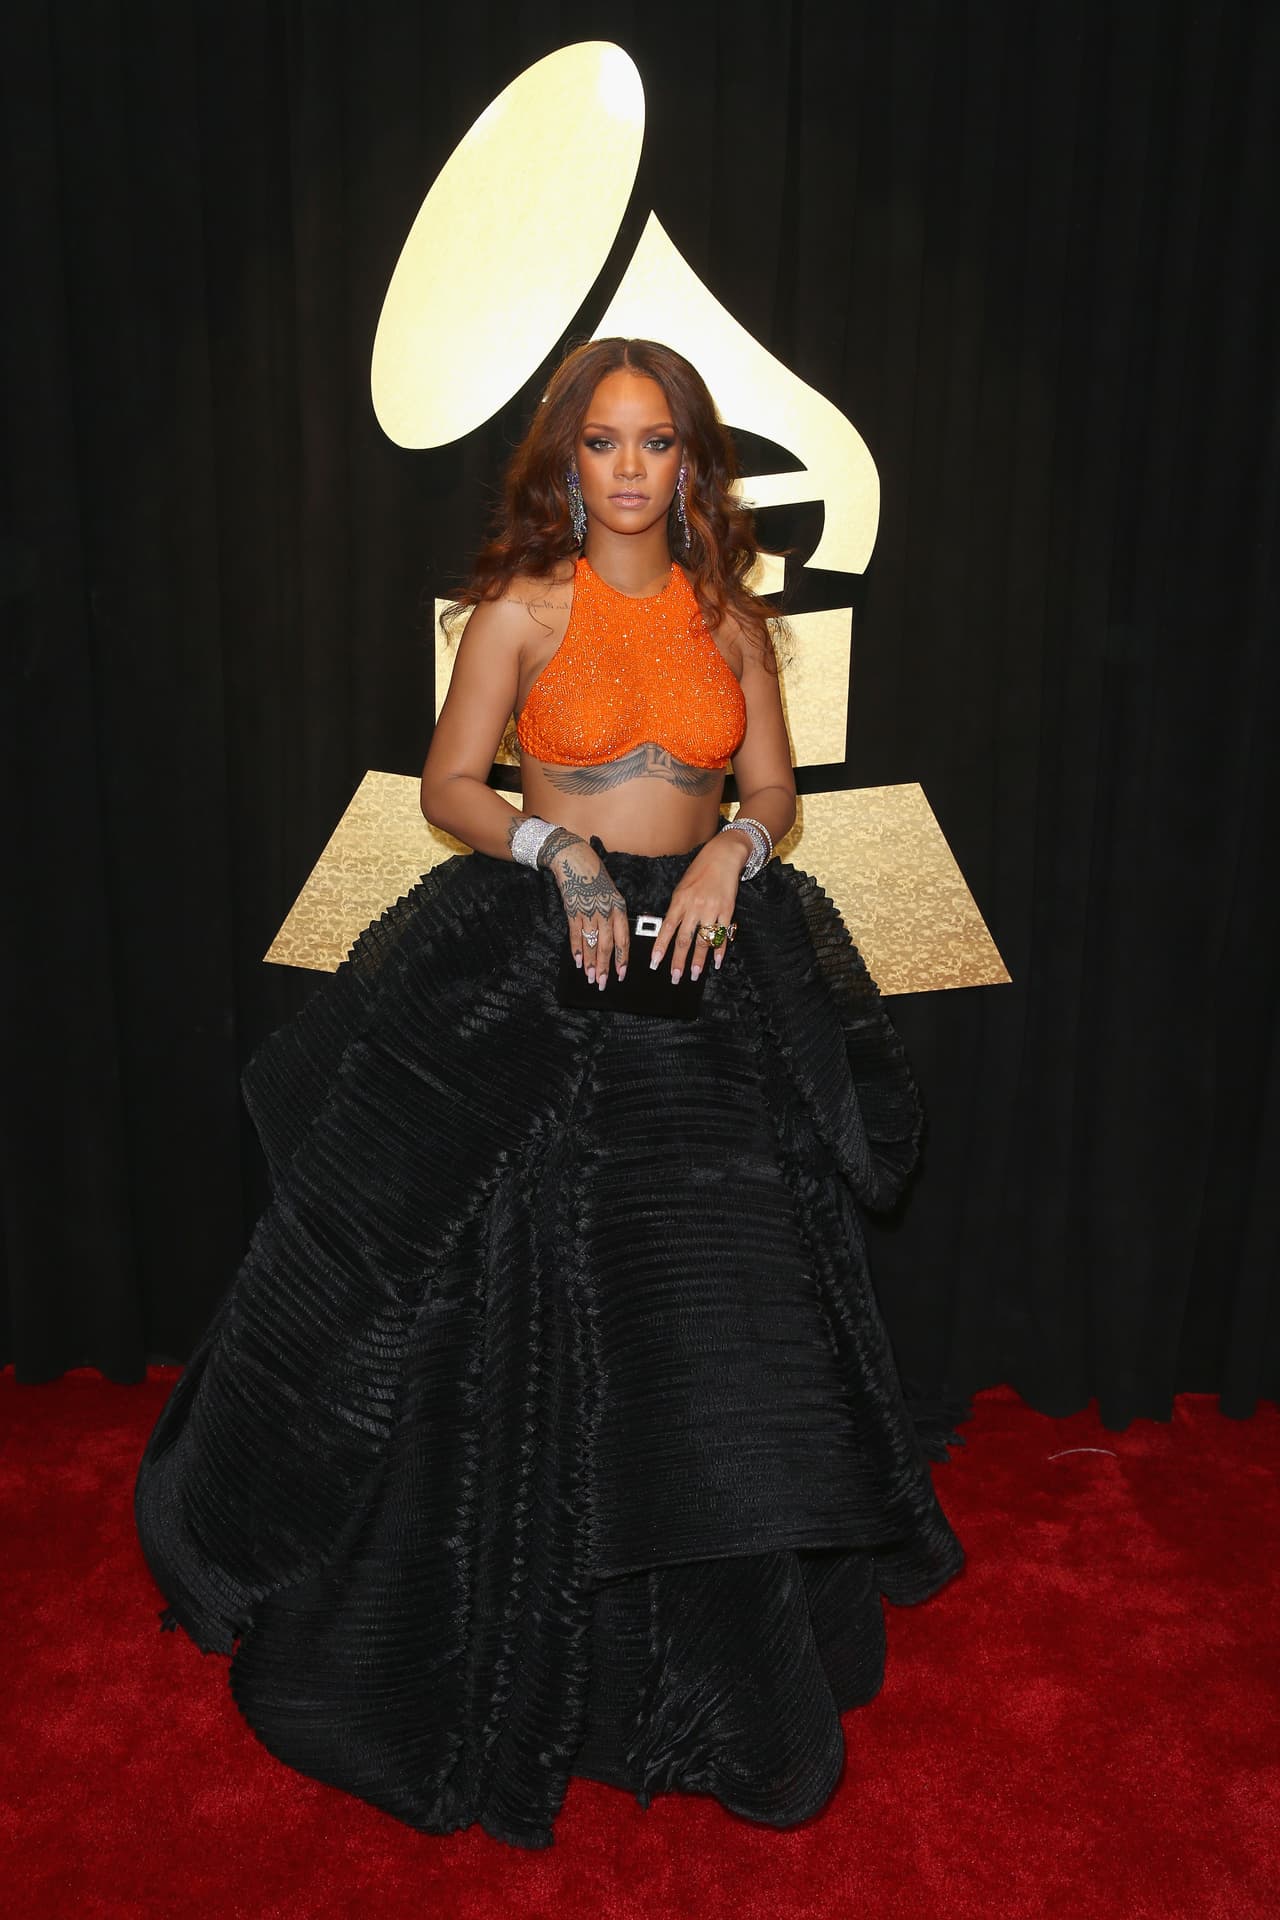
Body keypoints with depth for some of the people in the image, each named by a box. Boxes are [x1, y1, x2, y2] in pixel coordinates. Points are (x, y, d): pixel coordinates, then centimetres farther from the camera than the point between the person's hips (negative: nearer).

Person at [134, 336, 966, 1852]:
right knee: (531, 1294, 0)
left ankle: (719, 1642, 28)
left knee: (719, 1301, 6)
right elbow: (448, 786, 0)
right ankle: (535, 1640, 22)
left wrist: (732, 846, -10)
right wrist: (555, 848, -17)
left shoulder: (728, 613, 8)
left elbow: (772, 785, 11)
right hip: (538, 966, -2)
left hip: (709, 961, 3)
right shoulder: (522, 605, 0)